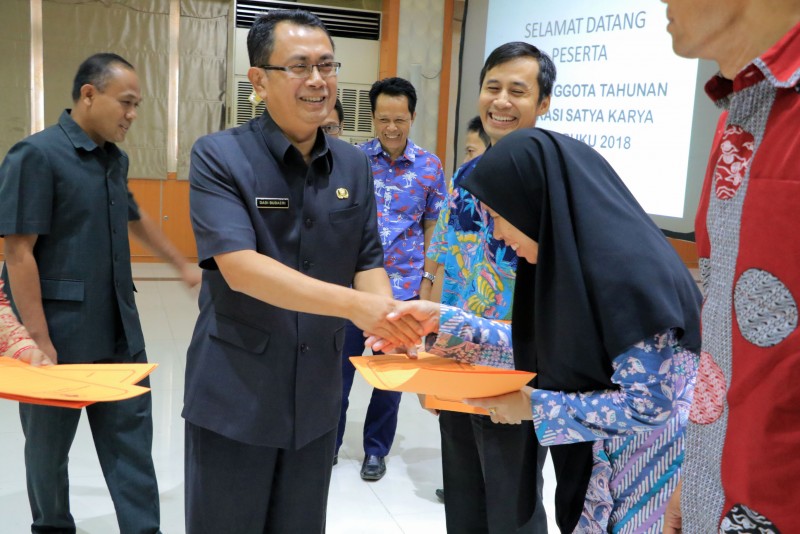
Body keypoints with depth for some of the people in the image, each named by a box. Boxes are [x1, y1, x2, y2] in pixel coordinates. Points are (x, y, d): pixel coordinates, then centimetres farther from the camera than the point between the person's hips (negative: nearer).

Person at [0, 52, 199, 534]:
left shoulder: (116, 159, 9)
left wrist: (183, 265, 33)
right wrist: (40, 340, -20)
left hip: (118, 329, 7)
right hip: (61, 330, -6)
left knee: (131, 434, 8)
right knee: (50, 439, 12)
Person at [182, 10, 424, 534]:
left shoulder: (354, 165, 3)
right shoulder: (219, 156, -12)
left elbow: (367, 262, 5)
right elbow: (239, 268, -23)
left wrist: (389, 320, -17)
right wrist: (354, 304, -32)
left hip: (316, 397, 4)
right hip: (234, 397, -4)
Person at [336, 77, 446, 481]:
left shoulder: (430, 167, 0)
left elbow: (432, 228, 6)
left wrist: (427, 280, 1)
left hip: (403, 286, 1)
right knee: (340, 365, 6)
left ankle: (376, 449, 29)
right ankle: (329, 441, 25)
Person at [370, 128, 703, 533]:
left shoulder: (628, 273, -27)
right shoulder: (571, 261, 0)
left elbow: (648, 404, -25)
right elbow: (538, 348, 7)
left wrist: (535, 407, -19)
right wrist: (445, 321, 0)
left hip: (645, 478, -8)